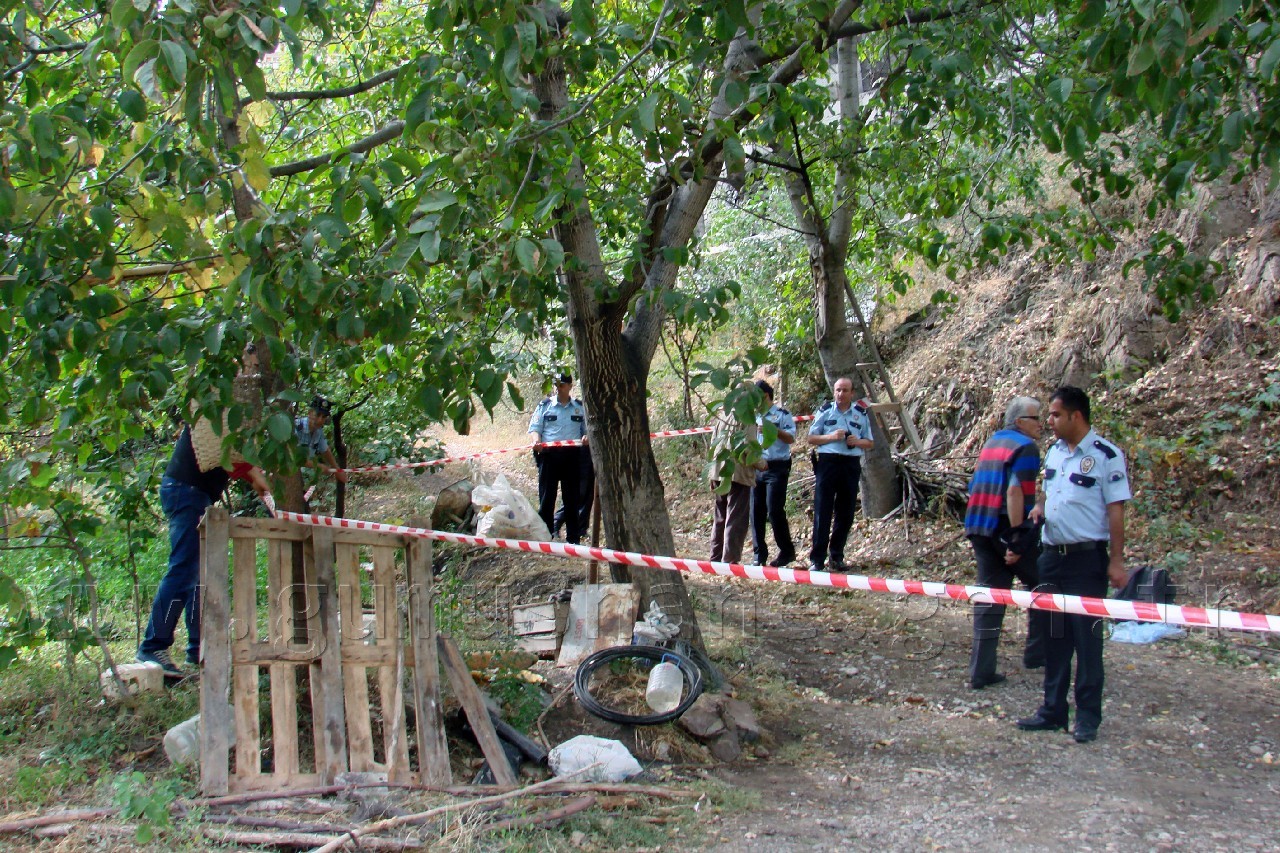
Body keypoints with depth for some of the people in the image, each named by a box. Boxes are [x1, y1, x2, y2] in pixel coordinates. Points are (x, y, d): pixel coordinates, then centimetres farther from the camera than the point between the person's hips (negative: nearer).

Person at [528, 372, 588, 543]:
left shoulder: (579, 407, 13)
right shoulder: (545, 405, 8)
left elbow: (587, 429, 18)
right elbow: (535, 427, 4)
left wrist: (586, 437, -5)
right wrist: (536, 440, -16)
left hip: (572, 454, 1)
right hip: (549, 454, -1)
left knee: (572, 497, 4)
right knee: (547, 496, -1)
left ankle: (573, 538, 10)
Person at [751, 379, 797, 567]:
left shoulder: (782, 415, -1)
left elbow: (791, 438, -9)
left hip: (776, 468, -6)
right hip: (755, 468, 6)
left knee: (774, 511, -10)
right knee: (756, 512, 3)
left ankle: (787, 551, 4)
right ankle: (760, 555, 9)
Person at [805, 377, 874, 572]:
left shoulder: (861, 414, 11)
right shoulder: (825, 411, 5)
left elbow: (870, 443, 15)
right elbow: (811, 438, 6)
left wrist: (857, 442, -8)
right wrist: (831, 437, -11)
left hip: (851, 465, 3)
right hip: (827, 463, -2)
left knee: (845, 514, 6)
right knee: (822, 512, -4)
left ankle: (837, 556, 17)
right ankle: (817, 559, -3)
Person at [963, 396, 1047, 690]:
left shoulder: (992, 442, 18)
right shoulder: (1025, 447, -9)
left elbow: (974, 487, 21)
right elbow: (1015, 491, -21)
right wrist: (1017, 537, -22)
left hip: (979, 527, 8)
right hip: (1007, 528, -8)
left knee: (989, 595, 8)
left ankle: (981, 671, 6)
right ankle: (1036, 653, 18)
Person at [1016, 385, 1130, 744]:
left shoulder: (1107, 455, -10)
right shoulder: (1054, 451, 10)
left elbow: (1116, 510, -11)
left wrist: (1116, 560, -13)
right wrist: (1039, 506, 2)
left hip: (1087, 558, -7)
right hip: (1052, 556, 7)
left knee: (1087, 639, 1)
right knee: (1054, 638, 11)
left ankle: (1088, 716, 10)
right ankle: (1053, 710, 19)